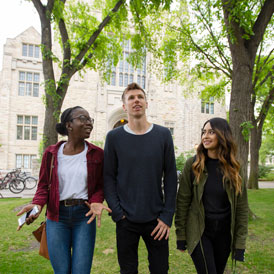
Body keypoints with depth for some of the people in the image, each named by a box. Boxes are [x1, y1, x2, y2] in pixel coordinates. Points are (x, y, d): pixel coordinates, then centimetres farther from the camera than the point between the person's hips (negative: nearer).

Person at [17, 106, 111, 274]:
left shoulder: (96, 153, 0)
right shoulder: (51, 153, 1)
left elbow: (100, 186, 4)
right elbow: (44, 185, 5)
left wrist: (96, 202, -15)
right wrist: (37, 205, -14)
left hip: (85, 216, 0)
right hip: (57, 216, 1)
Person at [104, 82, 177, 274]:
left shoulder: (163, 135, 0)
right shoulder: (114, 137, -1)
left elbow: (170, 177, 1)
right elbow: (109, 177, 0)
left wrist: (167, 216, -4)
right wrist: (117, 213, -8)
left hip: (156, 220, 1)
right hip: (126, 221, 0)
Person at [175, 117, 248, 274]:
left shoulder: (234, 168, -3)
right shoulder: (193, 164, -8)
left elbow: (242, 207, 0)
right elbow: (183, 201, -5)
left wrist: (240, 242, -2)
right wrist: (181, 235, -4)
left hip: (224, 234, 3)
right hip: (198, 232, -2)